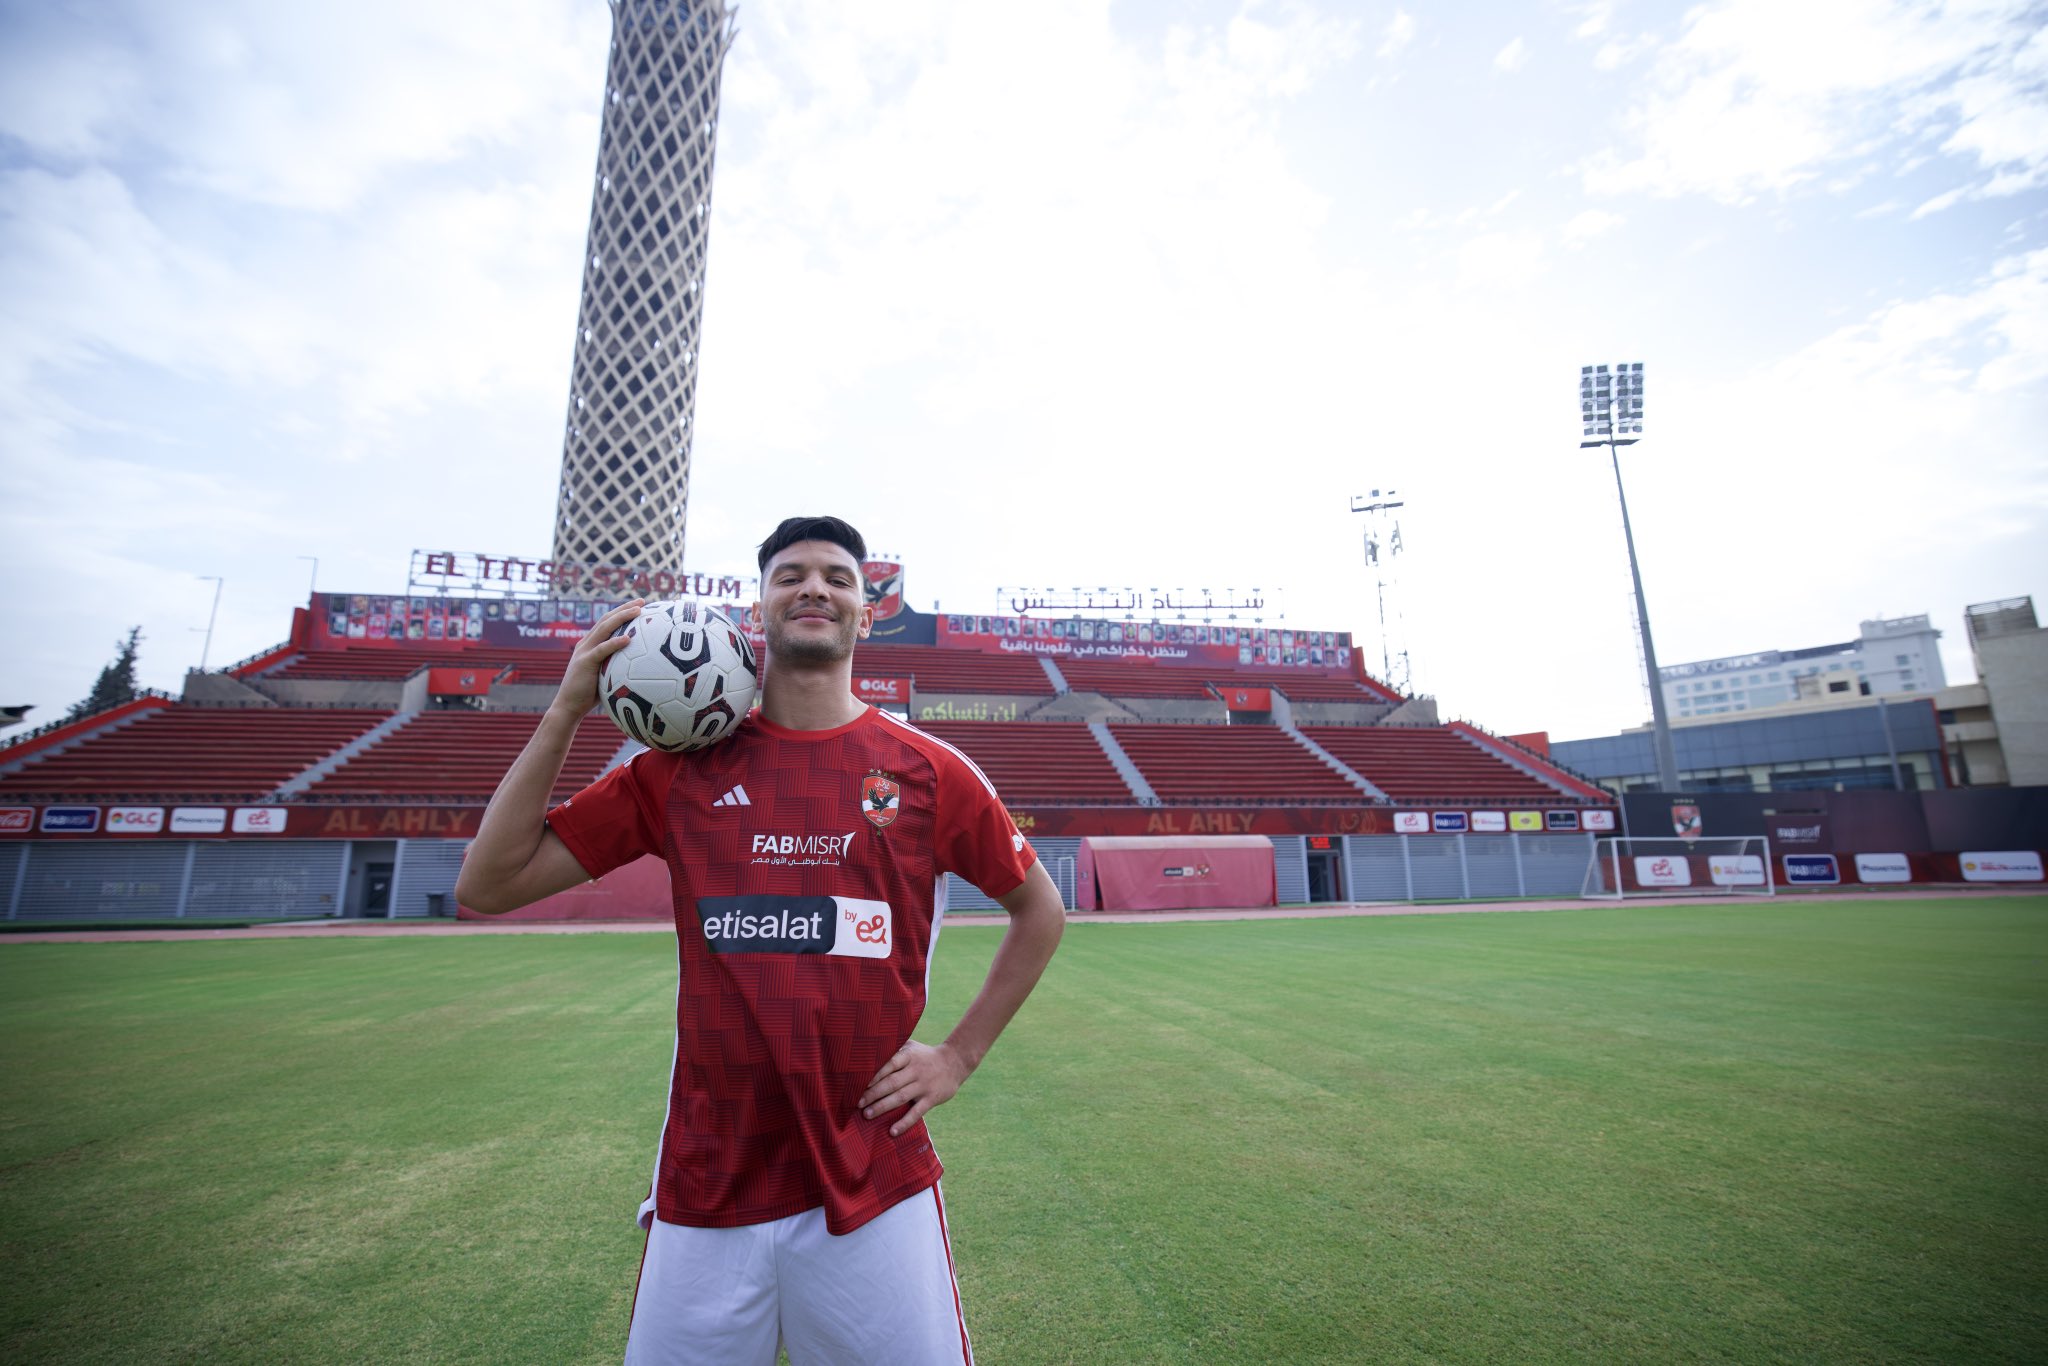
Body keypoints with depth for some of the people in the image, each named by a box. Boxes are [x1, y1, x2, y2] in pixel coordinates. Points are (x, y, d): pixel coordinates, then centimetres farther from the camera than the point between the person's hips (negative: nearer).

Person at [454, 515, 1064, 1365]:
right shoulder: (682, 768, 0)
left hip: (876, 1189, -1)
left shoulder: (929, 771, -5)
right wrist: (567, 709, -8)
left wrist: (959, 1056, 2)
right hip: (702, 1190, 2)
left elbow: (1040, 912, 7)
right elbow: (487, 886, -1)